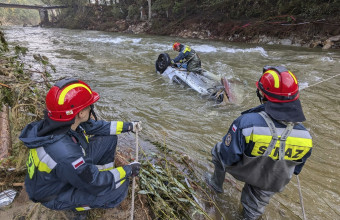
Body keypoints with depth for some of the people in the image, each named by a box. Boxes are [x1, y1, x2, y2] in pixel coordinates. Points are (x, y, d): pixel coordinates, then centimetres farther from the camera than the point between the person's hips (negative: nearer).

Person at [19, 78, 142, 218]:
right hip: (56, 196, -7)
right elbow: (96, 184, -30)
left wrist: (128, 126, 1)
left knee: (108, 139, -1)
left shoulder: (66, 123, -20)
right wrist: (127, 170, -18)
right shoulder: (65, 153, -42)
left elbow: (96, 126, -2)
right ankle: (76, 206, 6)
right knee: (120, 187, -22)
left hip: (74, 168, 7)